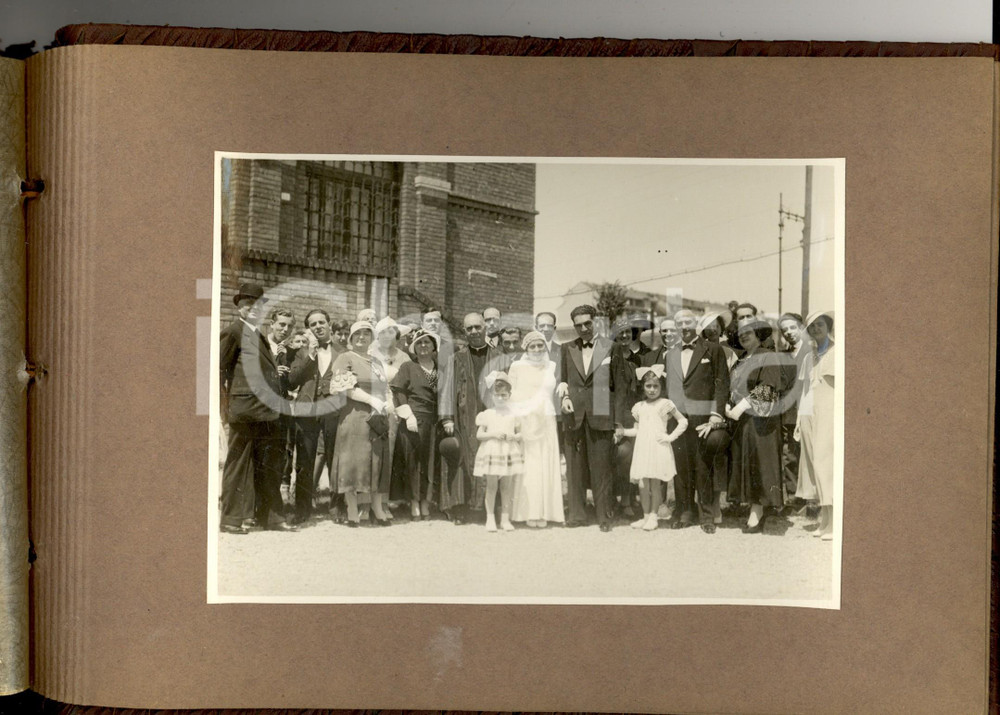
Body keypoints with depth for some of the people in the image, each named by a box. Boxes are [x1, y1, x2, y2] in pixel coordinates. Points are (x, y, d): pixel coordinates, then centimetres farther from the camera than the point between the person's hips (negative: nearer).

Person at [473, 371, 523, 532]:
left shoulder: (513, 414, 7)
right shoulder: (487, 414, 4)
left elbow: (520, 434, 10)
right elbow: (479, 435, 2)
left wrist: (513, 436, -11)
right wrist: (493, 434, -13)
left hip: (509, 453, 1)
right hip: (491, 452, -1)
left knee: (507, 486, 3)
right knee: (491, 485, 0)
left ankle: (505, 518, 10)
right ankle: (490, 518, 9)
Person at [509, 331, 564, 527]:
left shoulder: (551, 367, 12)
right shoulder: (517, 366, 3)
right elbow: (511, 394, 3)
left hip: (546, 422, 3)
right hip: (524, 421, -3)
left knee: (547, 466, 1)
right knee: (527, 467, -5)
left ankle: (544, 511, 7)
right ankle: (529, 512, 0)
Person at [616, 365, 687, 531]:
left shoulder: (665, 404, 1)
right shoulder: (639, 407, 14)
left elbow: (683, 422, 0)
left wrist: (671, 436, -7)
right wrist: (623, 431, 2)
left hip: (658, 449, -4)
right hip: (642, 449, 4)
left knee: (655, 484, -2)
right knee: (642, 485, 1)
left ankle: (653, 516, 8)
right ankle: (646, 516, 14)